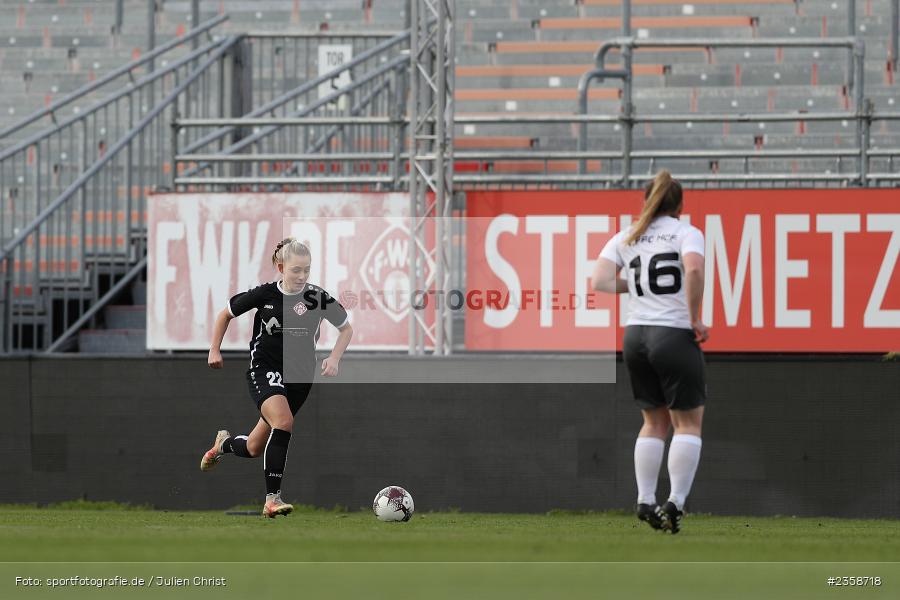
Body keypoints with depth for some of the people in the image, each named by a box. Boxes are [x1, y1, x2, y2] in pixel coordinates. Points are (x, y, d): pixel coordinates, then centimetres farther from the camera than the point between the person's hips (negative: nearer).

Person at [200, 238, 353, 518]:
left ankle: (224, 443, 45)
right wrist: (215, 350, 4)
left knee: (255, 449, 7)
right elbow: (226, 314, 8)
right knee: (283, 421, -31)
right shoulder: (264, 294, -8)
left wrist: (334, 358, -7)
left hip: (299, 377, 3)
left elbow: (346, 328, 7)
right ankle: (272, 499, -27)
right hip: (264, 371, -3)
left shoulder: (317, 297, -6)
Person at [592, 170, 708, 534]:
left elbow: (600, 283, -2)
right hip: (675, 336, -5)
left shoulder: (625, 238, 11)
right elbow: (694, 270, -22)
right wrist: (695, 319, -13)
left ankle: (645, 501, 12)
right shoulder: (686, 233, -1)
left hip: (635, 336, 5)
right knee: (688, 422, 3)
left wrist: (632, 284, 15)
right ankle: (676, 502, -6)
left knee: (655, 421, 16)